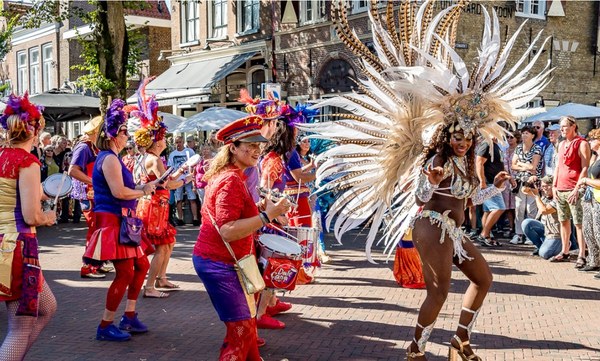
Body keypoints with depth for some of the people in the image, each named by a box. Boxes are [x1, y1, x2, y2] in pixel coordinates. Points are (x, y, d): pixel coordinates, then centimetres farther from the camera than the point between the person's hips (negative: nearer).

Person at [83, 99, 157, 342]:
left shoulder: (110, 157, 18)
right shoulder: (109, 158, -15)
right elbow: (118, 192, -23)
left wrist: (145, 187, 11)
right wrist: (143, 192, -9)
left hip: (120, 220, 11)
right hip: (112, 221, -11)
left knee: (141, 265, 16)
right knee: (125, 272, -8)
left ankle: (129, 317, 23)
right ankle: (105, 326, 0)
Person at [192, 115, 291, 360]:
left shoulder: (227, 175, 12)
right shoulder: (231, 181, -21)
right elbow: (227, 232, -27)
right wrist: (267, 215, -28)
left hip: (218, 260, 11)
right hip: (219, 263, -11)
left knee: (247, 321, 22)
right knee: (241, 329, -5)